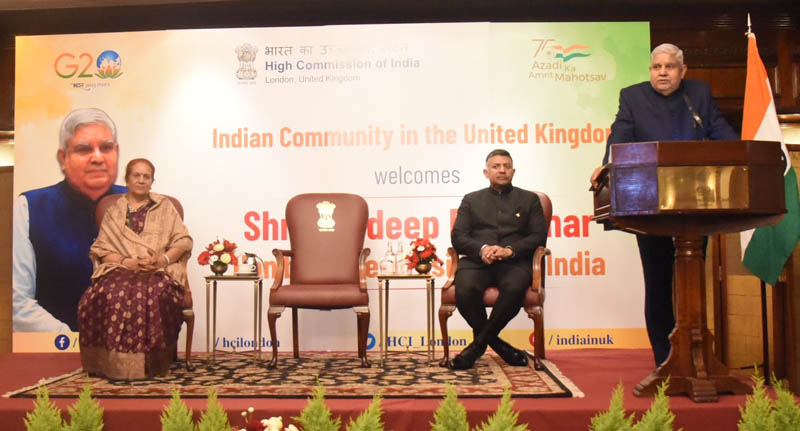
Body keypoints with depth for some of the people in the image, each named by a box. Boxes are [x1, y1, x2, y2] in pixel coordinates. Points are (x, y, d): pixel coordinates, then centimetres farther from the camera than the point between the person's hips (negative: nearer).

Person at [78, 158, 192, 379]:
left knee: (156, 295, -37)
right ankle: (114, 362, -24)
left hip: (159, 271, -1)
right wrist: (126, 261, -10)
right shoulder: (114, 210, 18)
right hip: (120, 269, 1)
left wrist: (163, 259, -10)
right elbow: (101, 249, 9)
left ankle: (149, 363, -25)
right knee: (109, 295, -34)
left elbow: (184, 241, 9)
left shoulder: (164, 206, 17)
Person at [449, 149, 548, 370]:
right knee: (465, 290, -33)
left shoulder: (529, 199, 20)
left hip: (514, 262, -1)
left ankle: (479, 343, -16)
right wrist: (482, 249, -11)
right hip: (477, 261, 1)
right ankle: (496, 344, -8)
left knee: (514, 288, -37)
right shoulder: (471, 200, 22)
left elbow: (539, 236, 7)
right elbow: (457, 236, 10)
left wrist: (510, 250, -11)